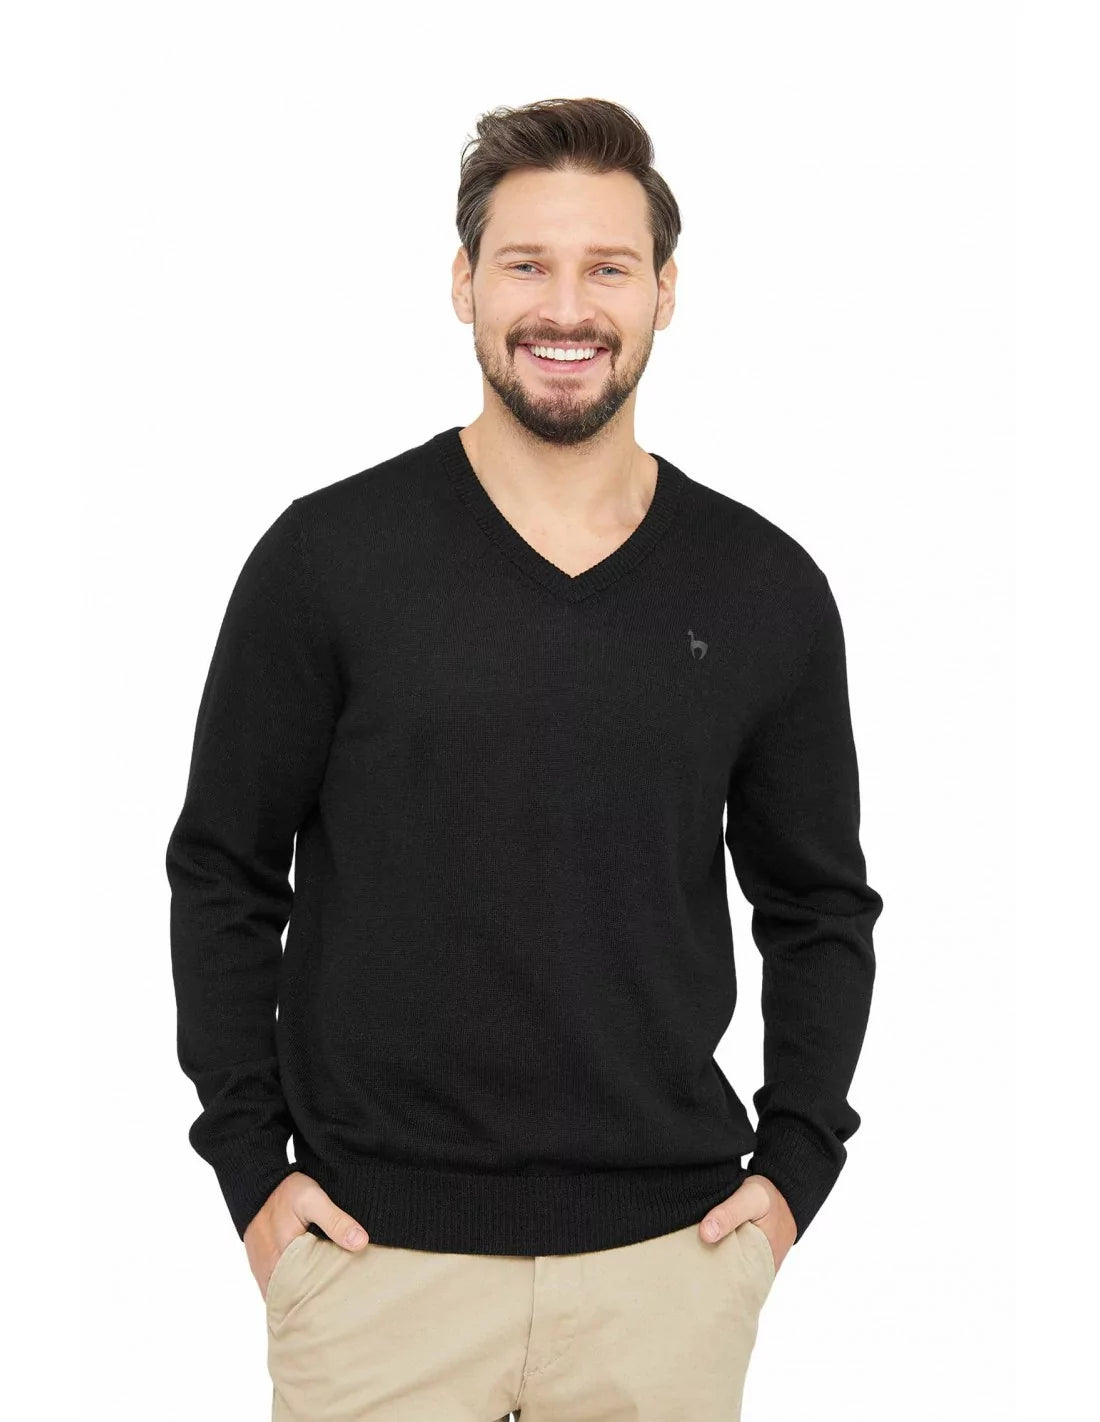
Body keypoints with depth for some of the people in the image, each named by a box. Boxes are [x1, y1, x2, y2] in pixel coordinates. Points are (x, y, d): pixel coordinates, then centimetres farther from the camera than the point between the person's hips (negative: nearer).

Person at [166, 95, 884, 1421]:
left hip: (668, 1256, 2)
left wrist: (796, 1162, 4)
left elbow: (821, 904, 11)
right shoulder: (326, 556, -3)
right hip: (377, 1248, -2)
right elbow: (223, 873, 2)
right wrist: (249, 1163, -2)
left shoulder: (766, 591, 2)